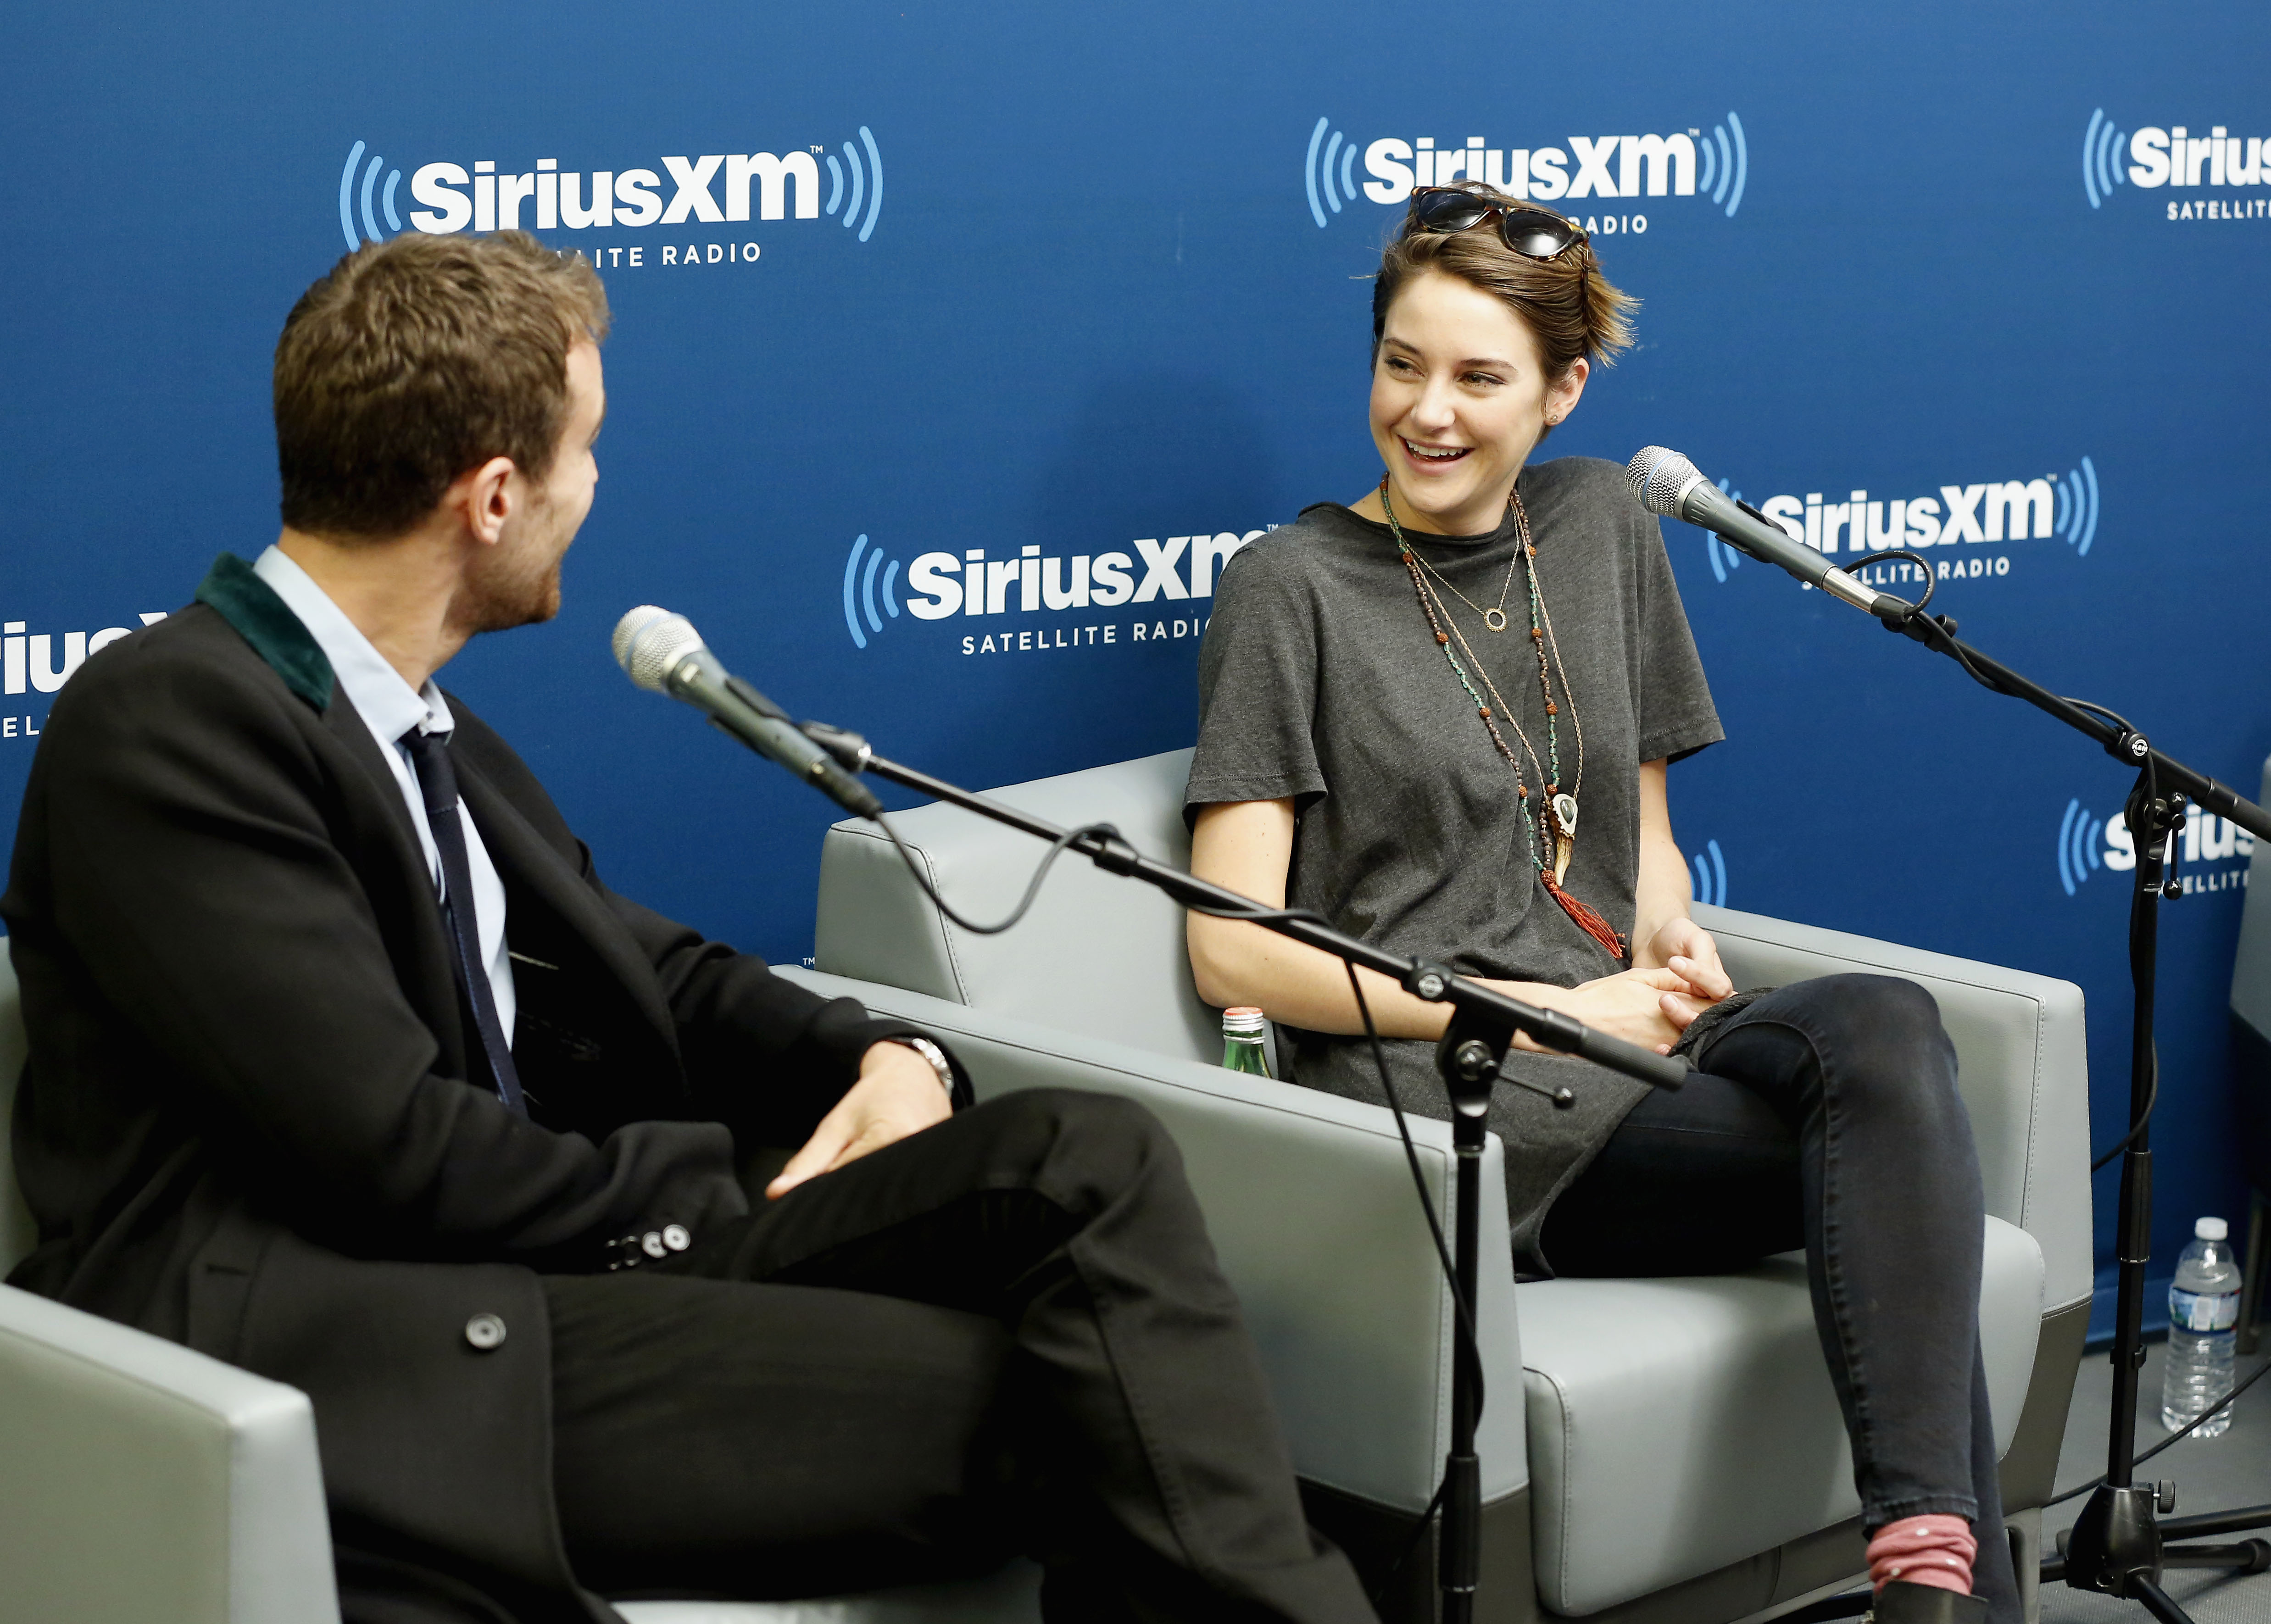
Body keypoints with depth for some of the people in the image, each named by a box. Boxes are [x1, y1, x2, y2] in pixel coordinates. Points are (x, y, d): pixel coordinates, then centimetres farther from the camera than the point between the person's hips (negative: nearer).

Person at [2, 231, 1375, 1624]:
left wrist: (887, 1059, 3)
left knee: (1090, 1158, -12)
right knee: (1023, 1403, -23)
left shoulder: (432, 730, 17)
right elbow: (399, 1154, -18)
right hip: (326, 1356, -8)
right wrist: (715, 1201, -5)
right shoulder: (165, 723, -11)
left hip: (549, 1275, 8)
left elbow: (655, 974, 23)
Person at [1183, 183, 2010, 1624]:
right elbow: (1236, 952, -7)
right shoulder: (1294, 586, 0)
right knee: (1892, 1130, -28)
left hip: (1622, 1045, 5)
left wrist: (1666, 934, 0)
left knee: (1885, 1025, -29)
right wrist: (1550, 1013, -11)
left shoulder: (1599, 523, 17)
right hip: (1434, 1104, -5)